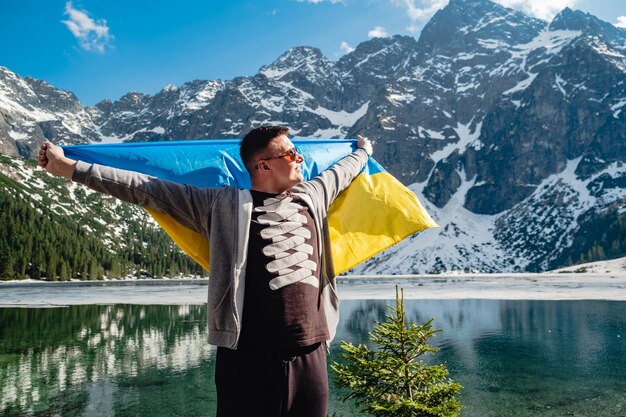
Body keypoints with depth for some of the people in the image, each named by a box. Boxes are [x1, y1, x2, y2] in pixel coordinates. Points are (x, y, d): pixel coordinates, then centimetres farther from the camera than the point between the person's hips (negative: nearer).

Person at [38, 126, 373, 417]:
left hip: (310, 355, 4)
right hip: (248, 358, -4)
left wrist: (363, 152, 52)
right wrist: (69, 167, 0)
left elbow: (340, 172, 34)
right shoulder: (224, 205, 0)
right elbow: (147, 189, 0)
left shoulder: (311, 197, 13)